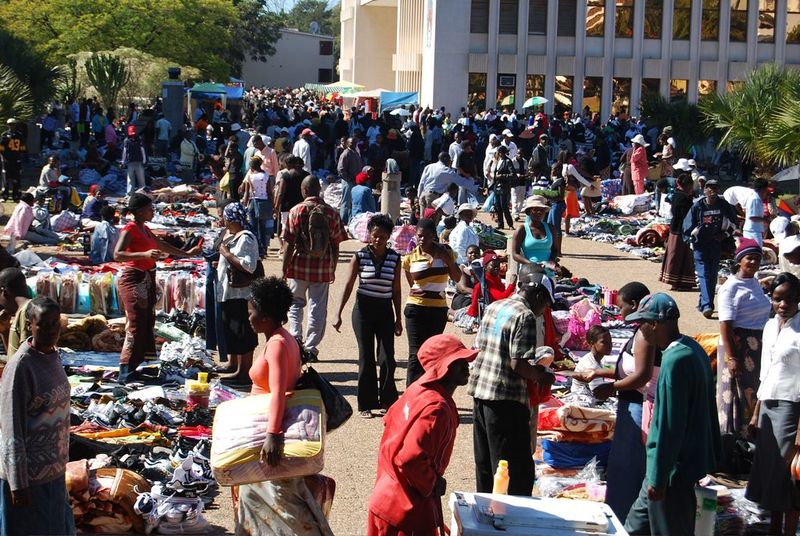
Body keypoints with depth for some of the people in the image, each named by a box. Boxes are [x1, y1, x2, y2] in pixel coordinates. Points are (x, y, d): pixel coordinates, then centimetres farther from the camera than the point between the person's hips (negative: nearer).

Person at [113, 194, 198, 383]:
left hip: (147, 280, 10)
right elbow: (117, 255, -23)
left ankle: (136, 368, 15)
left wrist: (186, 253, 35)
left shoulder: (144, 229, 15)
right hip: (133, 280, -10)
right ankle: (125, 373, -11)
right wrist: (144, 254, -34)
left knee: (147, 325, 10)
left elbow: (161, 245, 30)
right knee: (135, 327, -12)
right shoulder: (130, 229, -12)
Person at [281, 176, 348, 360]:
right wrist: (333, 269, 14)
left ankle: (295, 337, -1)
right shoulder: (331, 213, -1)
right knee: (318, 308, 9)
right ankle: (310, 346, 11)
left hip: (299, 266, -1)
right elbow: (335, 246, 3)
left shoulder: (296, 211, -7)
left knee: (295, 303, 16)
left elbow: (289, 244, -8)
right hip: (323, 268, 1)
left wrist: (284, 269, -1)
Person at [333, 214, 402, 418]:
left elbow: (396, 290, 8)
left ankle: (387, 401, 12)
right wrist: (338, 315, -4)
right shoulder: (360, 256, -4)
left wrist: (398, 318, 8)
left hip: (385, 311, 1)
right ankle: (367, 404, 12)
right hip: (363, 309, -1)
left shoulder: (394, 258, 1)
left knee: (387, 359, -5)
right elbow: (348, 286, -1)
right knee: (366, 358, 2)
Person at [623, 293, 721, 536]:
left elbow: (670, 425, -24)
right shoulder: (693, 349, 6)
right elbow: (707, 408, 14)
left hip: (674, 469, -10)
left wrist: (658, 479, -19)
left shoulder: (675, 361, -24)